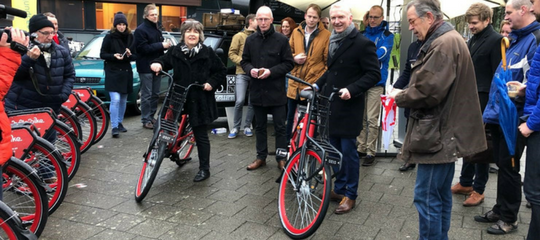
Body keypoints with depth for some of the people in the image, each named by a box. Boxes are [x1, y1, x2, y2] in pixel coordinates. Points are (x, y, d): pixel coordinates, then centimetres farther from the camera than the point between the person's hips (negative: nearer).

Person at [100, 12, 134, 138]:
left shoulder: (130, 37, 7)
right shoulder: (109, 37, -3)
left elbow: (135, 56, 10)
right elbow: (102, 54, -2)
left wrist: (130, 55, -11)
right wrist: (114, 56, -19)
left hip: (126, 72, 4)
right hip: (112, 72, -4)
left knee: (123, 100, 11)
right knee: (115, 100, -13)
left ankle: (119, 123, 26)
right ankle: (114, 127, -9)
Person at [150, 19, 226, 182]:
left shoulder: (207, 53, -4)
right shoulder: (175, 51, 2)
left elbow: (221, 71, 2)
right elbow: (164, 61, 13)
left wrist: (211, 83, -11)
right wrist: (157, 64, -9)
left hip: (200, 101, -3)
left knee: (201, 135, 3)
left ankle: (204, 169, 15)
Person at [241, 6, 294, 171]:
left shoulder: (282, 39, -5)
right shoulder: (250, 40, 5)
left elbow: (289, 63, -4)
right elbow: (244, 61, 11)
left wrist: (271, 71, -17)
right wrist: (250, 69, -11)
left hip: (276, 91, -3)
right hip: (257, 90, 3)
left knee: (280, 127, 4)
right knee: (259, 126, 14)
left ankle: (281, 158, 16)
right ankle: (261, 157, 26)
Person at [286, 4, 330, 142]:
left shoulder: (326, 35, -5)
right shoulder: (296, 32, 7)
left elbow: (328, 61, -3)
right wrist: (294, 58, -6)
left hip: (314, 83, -3)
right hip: (295, 82, 4)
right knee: (291, 116, 14)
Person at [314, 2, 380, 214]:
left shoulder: (362, 43, -12)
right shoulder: (334, 41, 14)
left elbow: (374, 74, -14)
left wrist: (351, 89, -25)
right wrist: (318, 85, 11)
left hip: (348, 105, -7)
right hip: (330, 103, 8)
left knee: (348, 151, 1)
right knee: (334, 150, 14)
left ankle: (350, 195, 15)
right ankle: (339, 188, 28)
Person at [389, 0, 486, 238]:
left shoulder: (444, 43, -18)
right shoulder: (448, 40, 17)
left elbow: (429, 90, -25)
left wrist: (400, 97, -8)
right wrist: (404, 94, 6)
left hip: (438, 134, -11)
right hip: (446, 131, 11)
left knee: (426, 197, -3)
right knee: (440, 195, 18)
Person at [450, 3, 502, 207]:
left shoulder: (495, 40, -12)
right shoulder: (474, 39, 13)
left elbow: (498, 74, -15)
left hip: (484, 101, -8)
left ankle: (479, 190, 13)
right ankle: (465, 183, 26)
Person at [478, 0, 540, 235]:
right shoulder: (515, 39, 15)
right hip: (499, 113, 9)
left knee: (508, 166, 2)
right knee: (502, 164, 17)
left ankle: (509, 218, 16)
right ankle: (500, 209, 30)